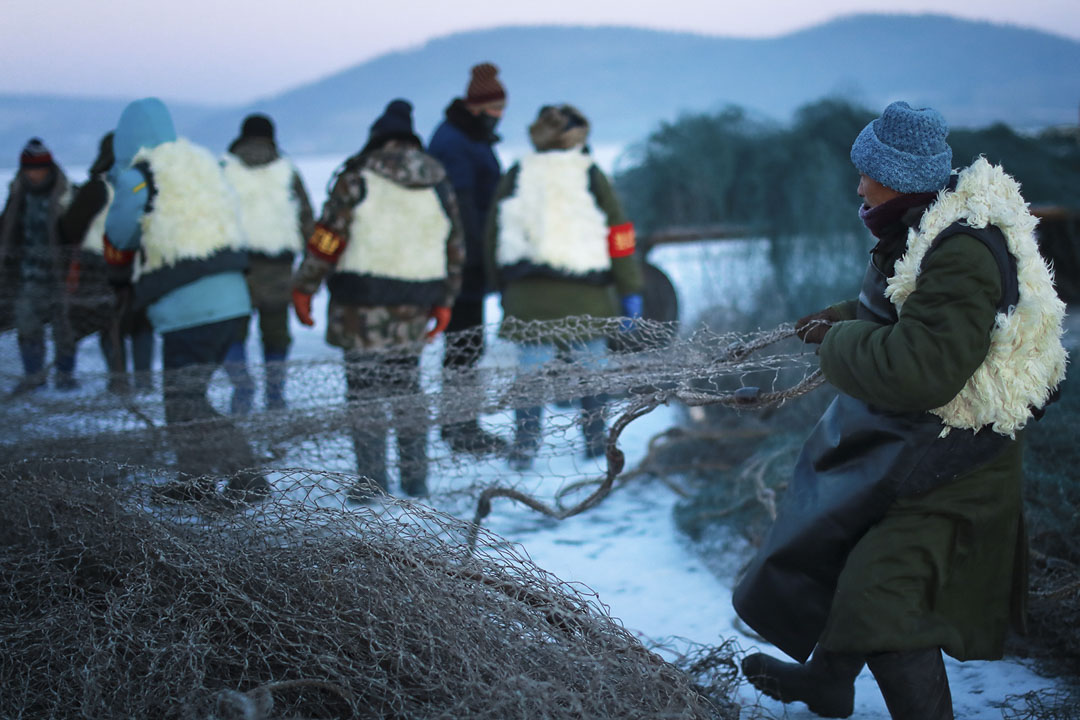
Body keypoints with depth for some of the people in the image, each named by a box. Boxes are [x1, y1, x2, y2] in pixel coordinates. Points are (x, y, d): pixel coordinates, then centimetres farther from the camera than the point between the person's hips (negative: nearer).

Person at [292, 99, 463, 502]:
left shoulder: (357, 177, -5)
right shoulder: (439, 183, 10)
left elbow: (329, 235, -8)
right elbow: (454, 248, 14)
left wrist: (304, 287, -1)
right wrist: (444, 302, 22)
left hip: (362, 302, -5)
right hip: (414, 306, 5)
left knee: (364, 386, 2)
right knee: (406, 383, 16)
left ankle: (371, 482, 3)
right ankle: (415, 479, 18)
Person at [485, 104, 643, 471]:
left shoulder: (516, 176, 8)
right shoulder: (591, 176, 2)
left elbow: (493, 235, 11)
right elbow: (619, 234, 0)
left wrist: (502, 288, 19)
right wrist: (630, 292, 5)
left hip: (527, 296, 1)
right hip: (584, 297, -1)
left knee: (532, 370, 3)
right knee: (590, 367, 10)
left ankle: (524, 444, -2)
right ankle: (595, 441, 16)